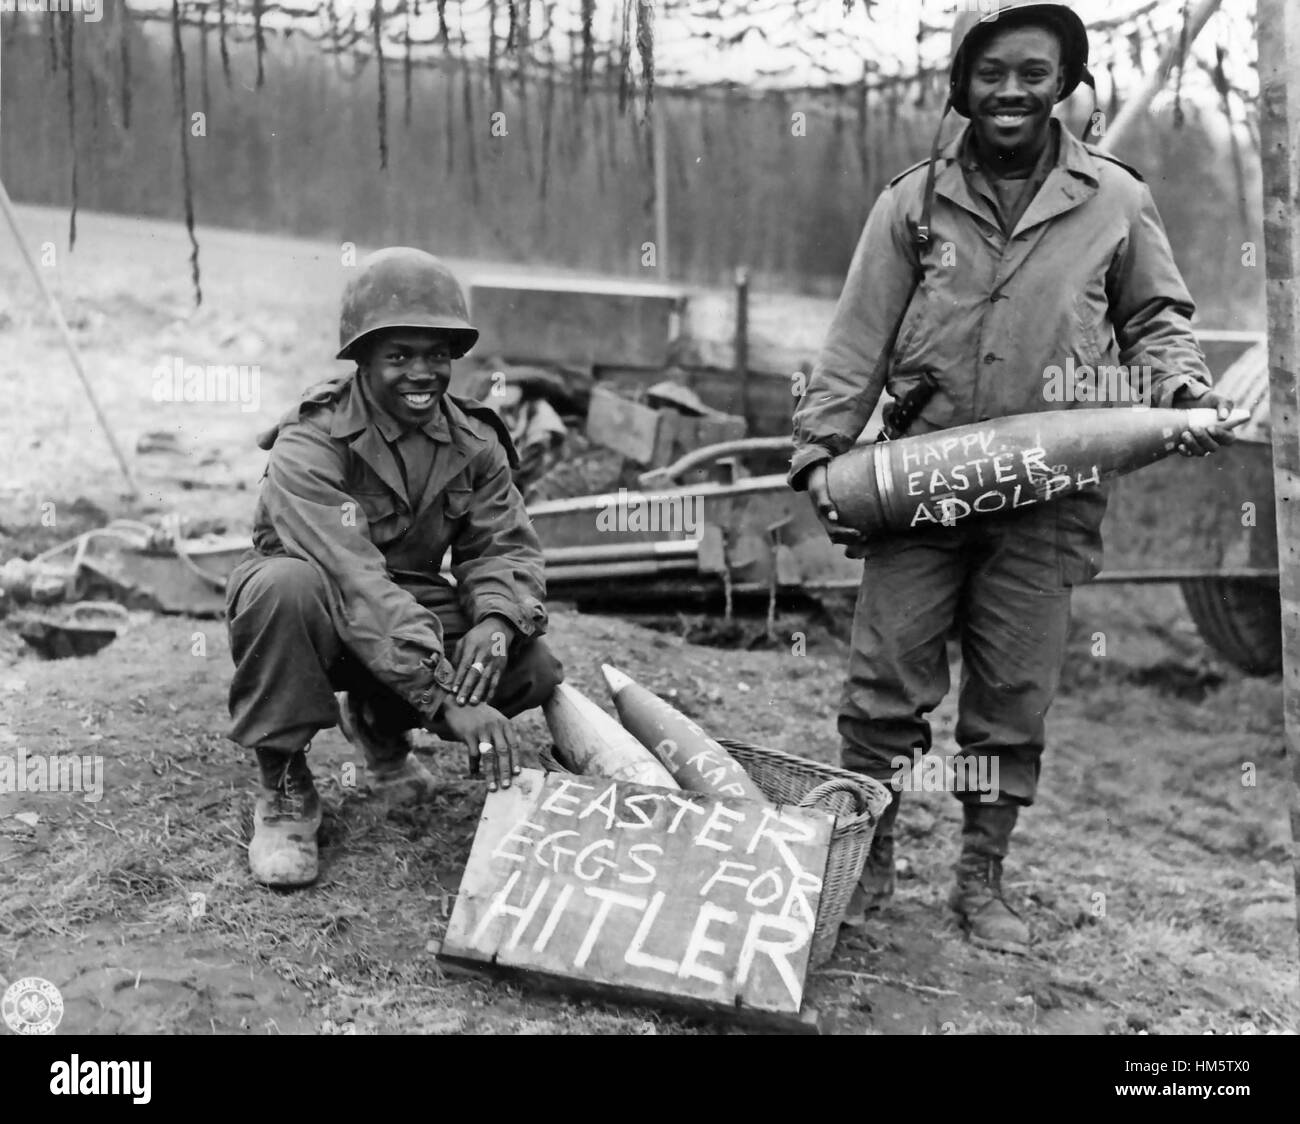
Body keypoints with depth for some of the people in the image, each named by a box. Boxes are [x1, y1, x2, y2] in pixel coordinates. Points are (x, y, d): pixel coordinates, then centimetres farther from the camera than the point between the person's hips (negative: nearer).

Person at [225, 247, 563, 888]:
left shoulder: (472, 442, -3)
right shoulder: (309, 445, -24)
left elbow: (505, 545, -5)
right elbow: (354, 581, -36)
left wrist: (495, 620, -32)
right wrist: (447, 700, -44)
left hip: (412, 610, 5)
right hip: (321, 618, -5)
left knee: (530, 667, -20)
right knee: (285, 585, -39)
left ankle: (378, 725, 13)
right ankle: (284, 788, -16)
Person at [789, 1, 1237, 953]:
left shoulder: (1116, 201, 4)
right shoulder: (914, 202, 4)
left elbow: (1155, 320, 14)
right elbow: (857, 340, 3)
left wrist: (1181, 386, -6)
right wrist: (820, 451, -3)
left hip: (1047, 494, 0)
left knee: (1015, 697, 6)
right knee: (887, 682, 0)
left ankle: (983, 880, 21)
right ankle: (866, 861, 17)